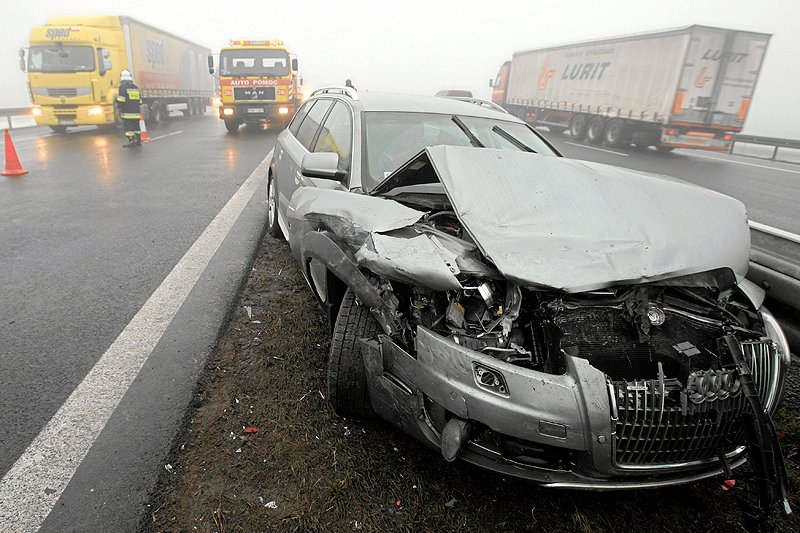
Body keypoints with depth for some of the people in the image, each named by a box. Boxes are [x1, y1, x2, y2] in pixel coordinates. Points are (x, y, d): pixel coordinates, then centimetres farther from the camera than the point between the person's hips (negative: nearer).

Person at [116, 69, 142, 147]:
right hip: (136, 112, 6)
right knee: (136, 126, 13)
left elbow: (121, 99, -12)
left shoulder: (123, 86, -6)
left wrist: (119, 109, -5)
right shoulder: (136, 87, 14)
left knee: (128, 127, -5)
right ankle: (138, 141, 17)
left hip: (127, 112, -6)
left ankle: (131, 142, -9)